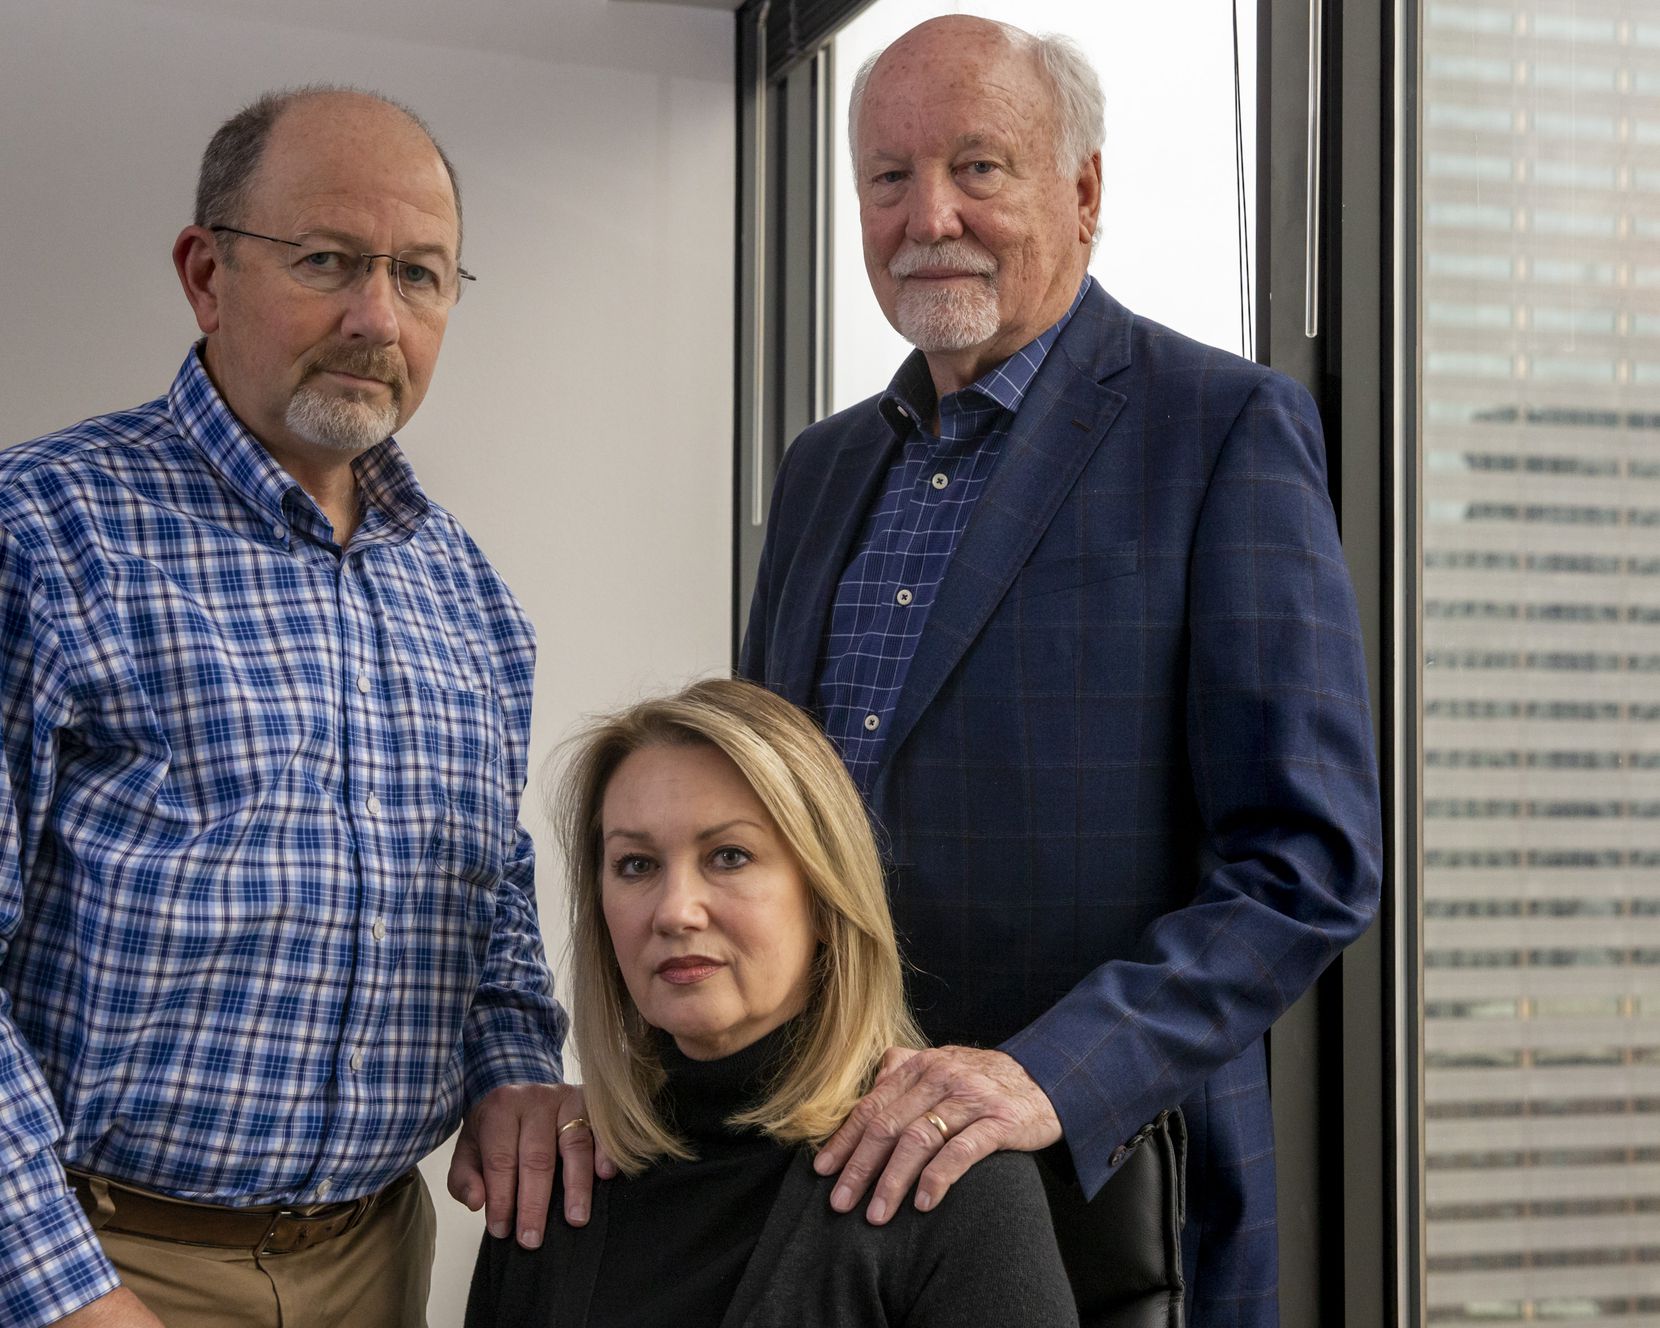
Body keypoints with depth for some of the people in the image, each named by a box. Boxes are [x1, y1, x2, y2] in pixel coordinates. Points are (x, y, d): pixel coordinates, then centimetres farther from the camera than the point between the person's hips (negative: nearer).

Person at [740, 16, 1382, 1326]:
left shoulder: (1227, 426, -9)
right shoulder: (822, 466, 11)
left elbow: (1312, 862, -15)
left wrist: (1053, 1075, -26)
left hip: (1105, 1195, -5)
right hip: (824, 1174, 6)